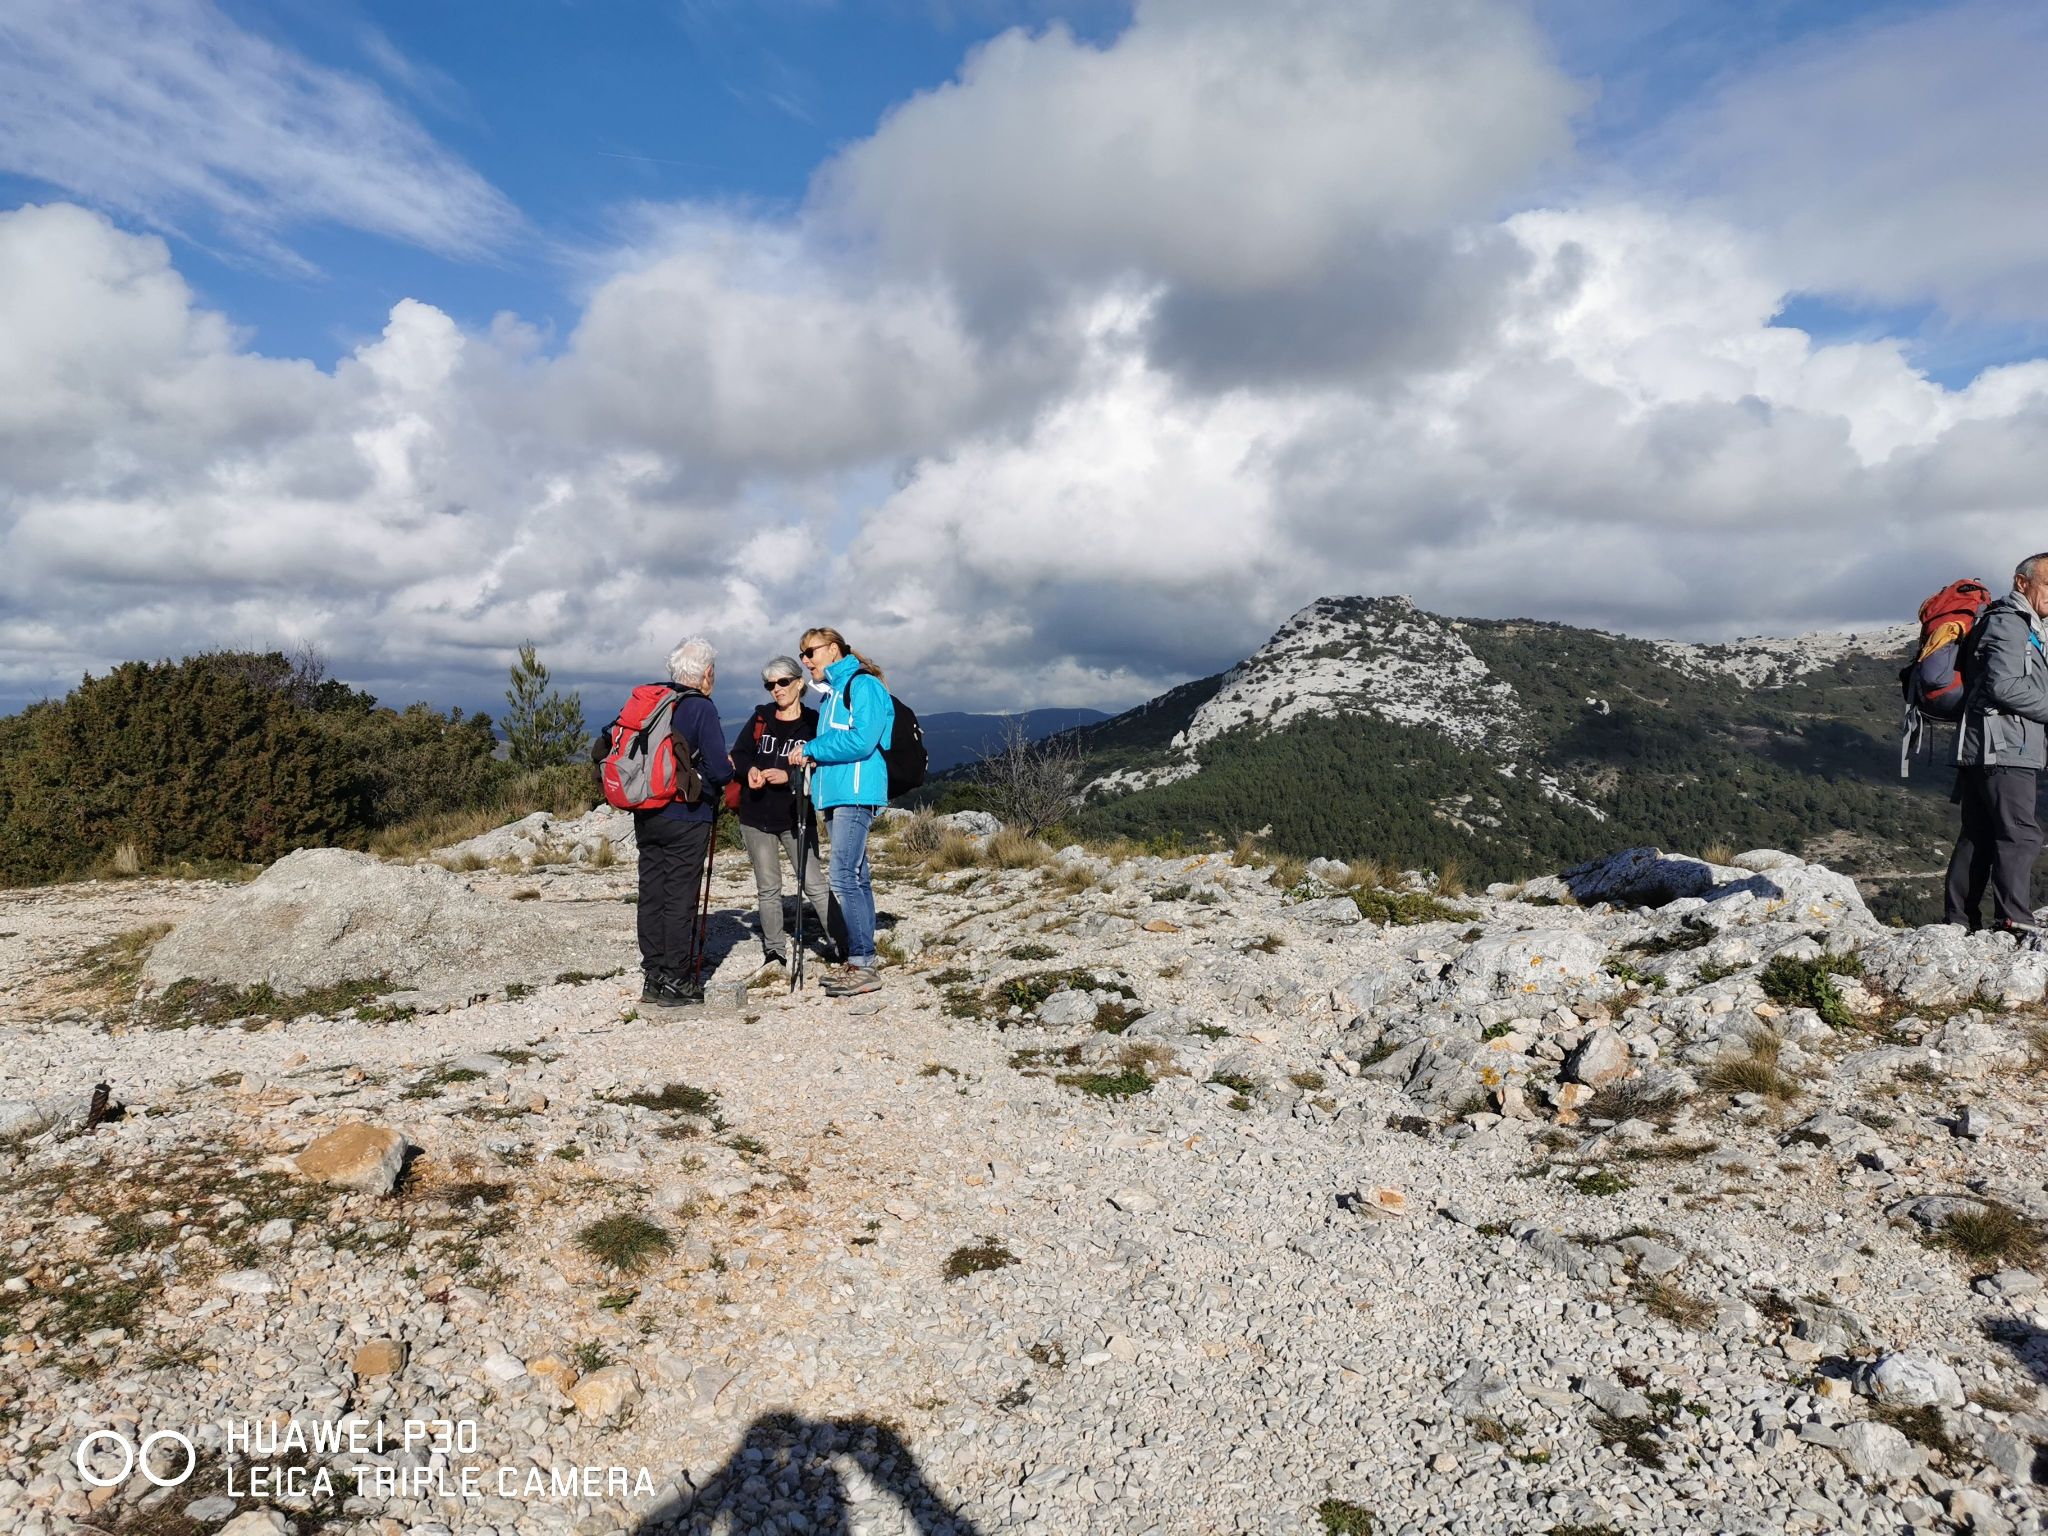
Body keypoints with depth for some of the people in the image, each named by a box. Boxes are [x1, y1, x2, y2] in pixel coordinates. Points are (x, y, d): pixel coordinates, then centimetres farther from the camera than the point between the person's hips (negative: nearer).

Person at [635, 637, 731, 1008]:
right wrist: (727, 770, 5)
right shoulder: (701, 708, -13)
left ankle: (654, 977, 19)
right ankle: (675, 982, 5)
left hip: (645, 816, 6)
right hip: (686, 817, -6)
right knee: (680, 898, 0)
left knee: (652, 894, 12)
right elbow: (719, 769, -17)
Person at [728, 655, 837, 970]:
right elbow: (738, 754, 8)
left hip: (796, 817, -3)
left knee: (814, 885, -4)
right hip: (756, 816, 4)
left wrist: (789, 776, -25)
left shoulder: (813, 723, -5)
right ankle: (774, 952, 18)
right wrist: (749, 770, -13)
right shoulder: (760, 718, 7)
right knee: (768, 887, 9)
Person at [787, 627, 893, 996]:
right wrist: (808, 753, 4)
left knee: (843, 877, -14)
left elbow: (861, 740, -19)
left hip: (855, 795, -10)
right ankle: (858, 960, 15)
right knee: (855, 877, 10)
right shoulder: (832, 692, 21)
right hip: (836, 795, 10)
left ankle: (863, 965, -10)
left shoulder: (862, 685, -8)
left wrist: (811, 749, -10)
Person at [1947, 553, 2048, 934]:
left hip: (1981, 751, 10)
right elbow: (2004, 686, -18)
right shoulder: (2009, 622, -7)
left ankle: (1958, 920, 11)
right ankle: (2015, 921, -17)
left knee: (1978, 837, 9)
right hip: (2003, 749, -10)